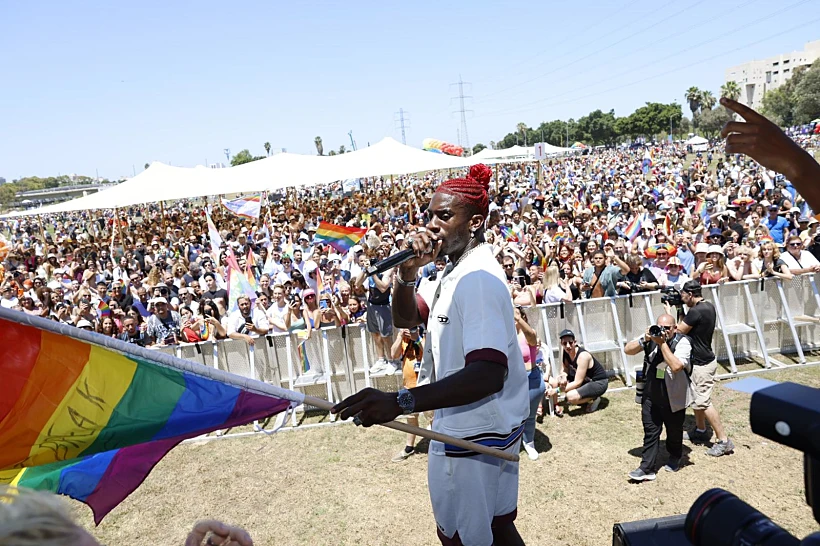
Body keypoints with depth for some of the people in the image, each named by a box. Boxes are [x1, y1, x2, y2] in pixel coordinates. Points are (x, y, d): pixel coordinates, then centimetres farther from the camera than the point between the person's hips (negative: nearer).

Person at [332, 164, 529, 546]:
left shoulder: (478, 279, -25)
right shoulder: (457, 271, 8)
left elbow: (489, 373, -36)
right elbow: (406, 317, 11)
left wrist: (401, 402, -45)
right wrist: (407, 273, -9)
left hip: (473, 435, -10)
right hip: (488, 429, 10)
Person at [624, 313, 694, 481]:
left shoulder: (682, 342, -15)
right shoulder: (651, 337, -2)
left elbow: (676, 366, -30)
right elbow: (627, 350, -5)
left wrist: (662, 343, -29)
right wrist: (644, 340, -20)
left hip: (674, 398, -3)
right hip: (651, 396, 3)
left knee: (674, 431, 17)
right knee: (650, 431, 3)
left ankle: (674, 458, 43)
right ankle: (647, 469, 6)